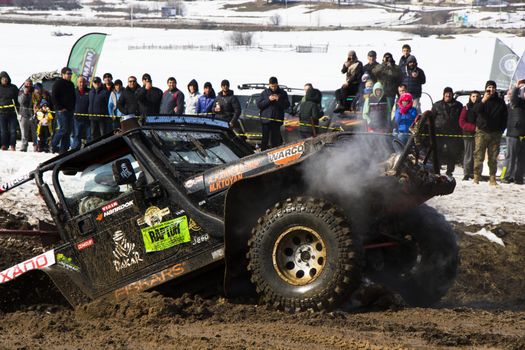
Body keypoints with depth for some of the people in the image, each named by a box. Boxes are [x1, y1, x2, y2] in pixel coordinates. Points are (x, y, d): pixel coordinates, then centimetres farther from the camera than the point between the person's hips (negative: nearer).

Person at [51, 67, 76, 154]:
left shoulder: (71, 84, 19)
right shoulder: (58, 83, -5)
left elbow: (74, 97, 27)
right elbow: (54, 97, -11)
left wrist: (73, 108, 13)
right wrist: (60, 108, -16)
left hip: (70, 111, 8)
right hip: (61, 111, -8)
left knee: (68, 130, 3)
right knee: (63, 129, -14)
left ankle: (63, 148, 6)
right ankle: (54, 145, -1)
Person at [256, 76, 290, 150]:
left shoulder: (283, 93, 6)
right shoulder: (264, 93, 7)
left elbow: (287, 105, 1)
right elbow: (259, 105, 1)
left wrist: (279, 100, -14)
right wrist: (268, 100, -12)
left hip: (277, 120, 0)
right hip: (266, 119, 0)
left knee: (275, 140, 2)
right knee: (265, 139, -1)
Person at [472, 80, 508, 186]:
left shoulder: (500, 102, 9)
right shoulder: (481, 101, 4)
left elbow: (504, 117, 13)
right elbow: (476, 110, -16)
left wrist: (501, 129, 3)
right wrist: (483, 101, -30)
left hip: (495, 133, 2)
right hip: (482, 132, -2)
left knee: (493, 157, 2)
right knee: (479, 156, -6)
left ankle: (492, 178, 7)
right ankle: (476, 176, -2)